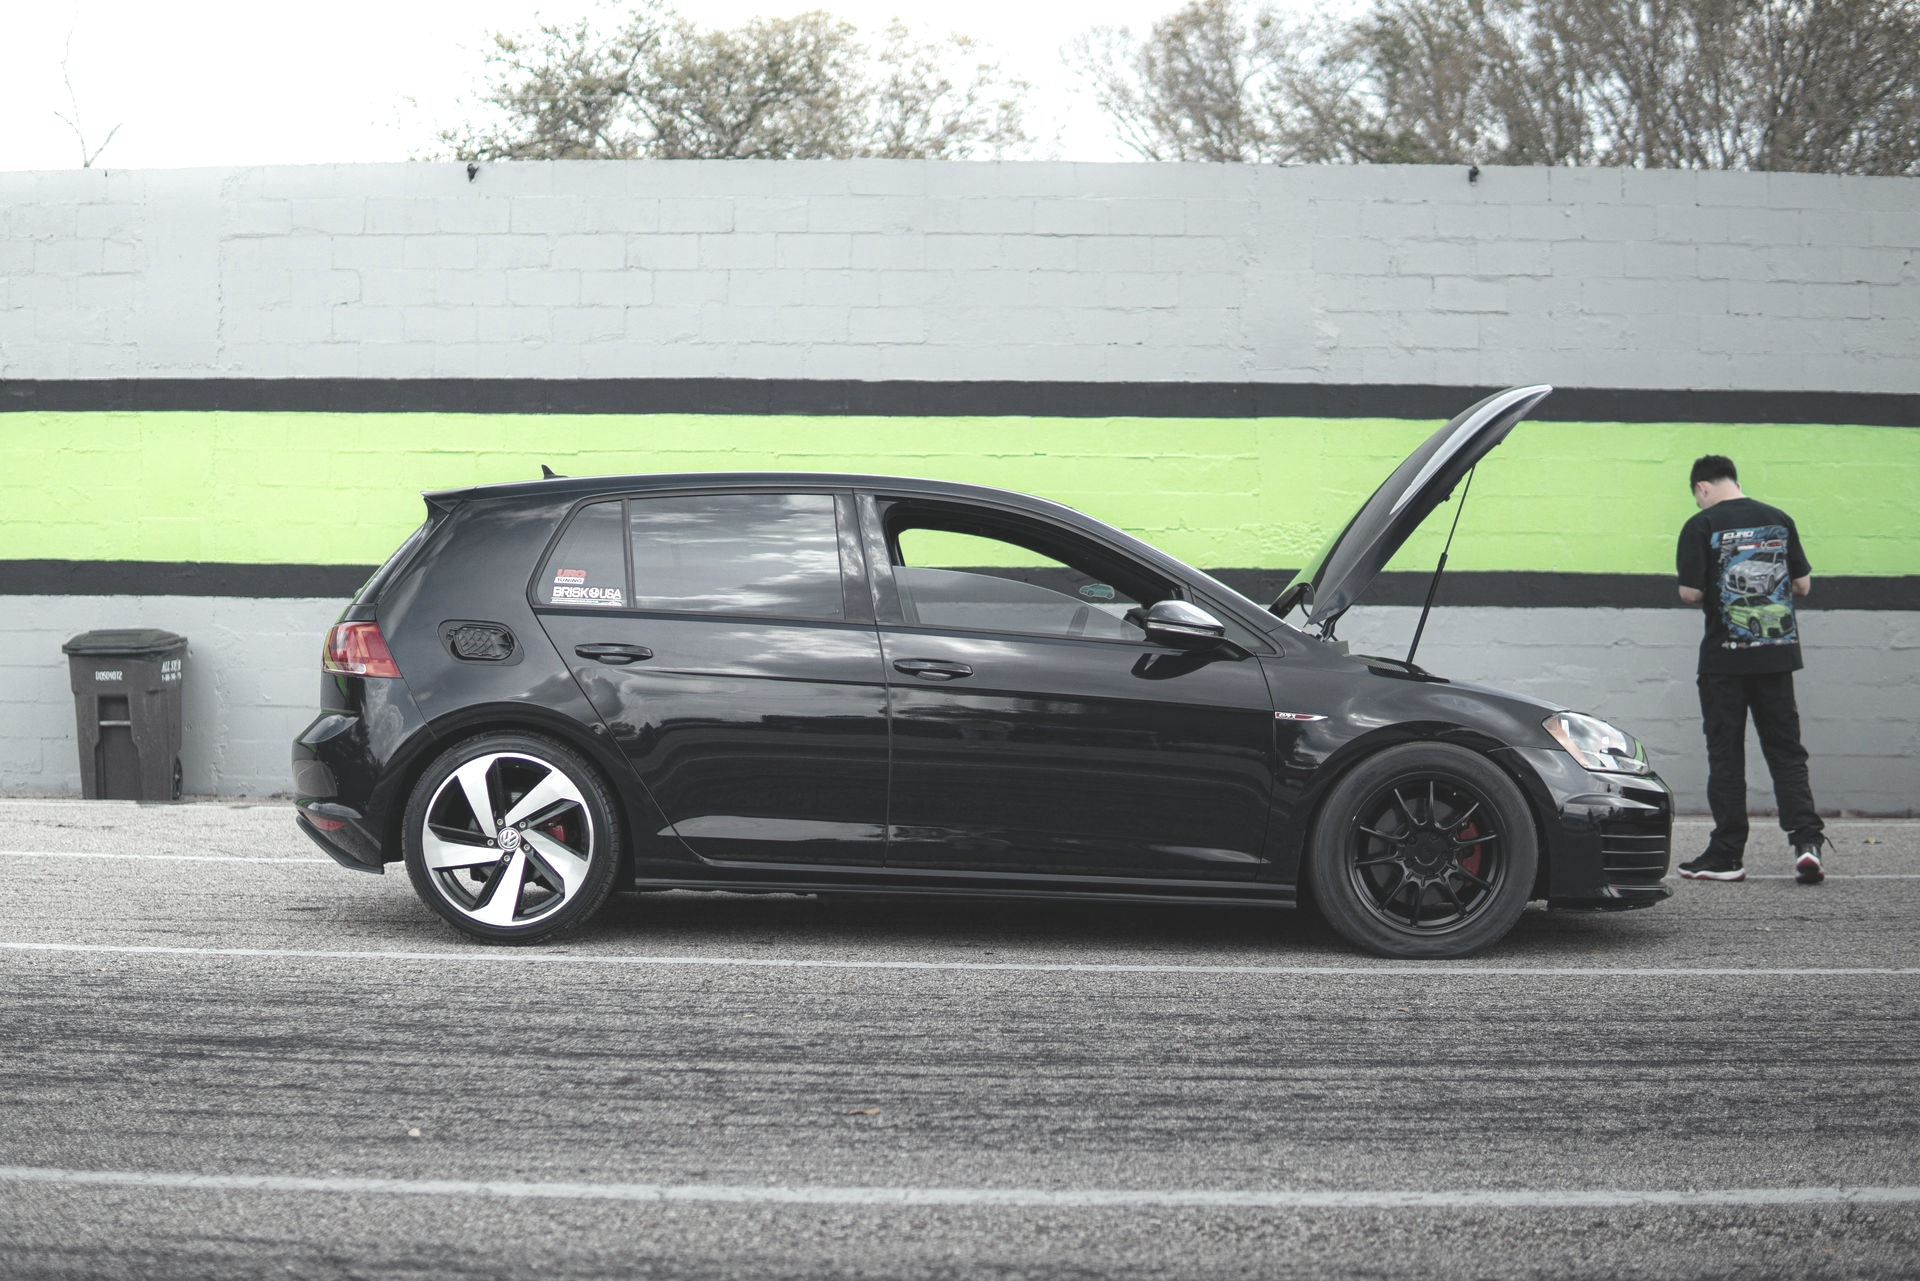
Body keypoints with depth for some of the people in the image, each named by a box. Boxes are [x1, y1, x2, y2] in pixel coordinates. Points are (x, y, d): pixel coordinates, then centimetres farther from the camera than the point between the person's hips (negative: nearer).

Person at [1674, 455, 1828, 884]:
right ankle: (1806, 838, -8)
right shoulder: (1780, 520, 6)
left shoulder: (1701, 525, -7)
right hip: (1777, 654, 3)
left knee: (1725, 755, 4)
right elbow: (1803, 584, 9)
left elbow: (1690, 592, -12)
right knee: (1785, 751, 8)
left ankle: (1727, 854, 5)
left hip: (1725, 656, -3)